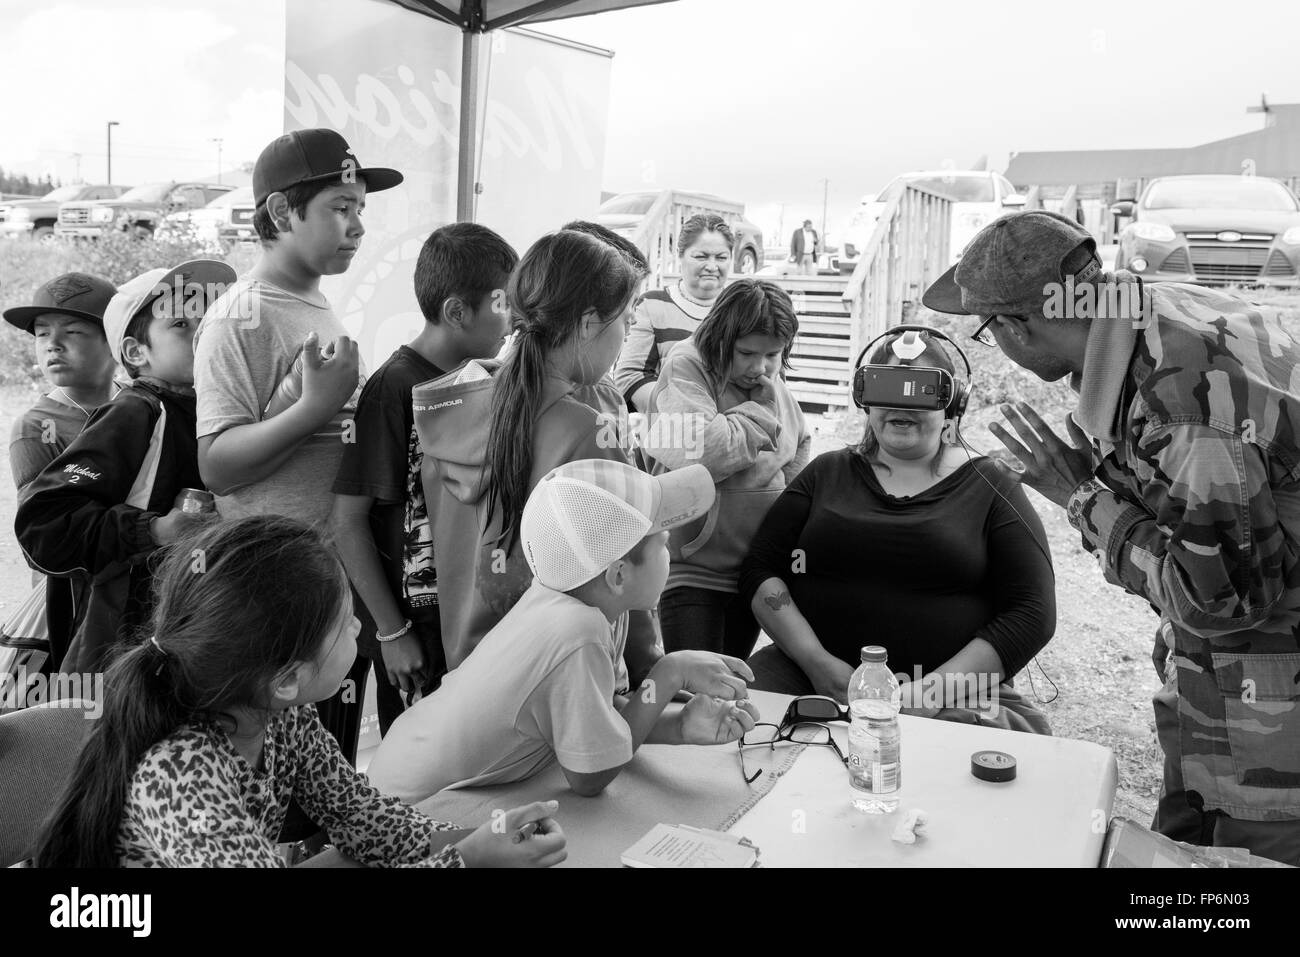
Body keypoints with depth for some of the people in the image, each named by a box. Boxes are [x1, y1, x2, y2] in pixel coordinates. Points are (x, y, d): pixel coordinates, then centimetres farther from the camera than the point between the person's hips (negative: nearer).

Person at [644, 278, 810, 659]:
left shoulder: (775, 384, 8)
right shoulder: (686, 369, -13)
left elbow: (799, 447, 23)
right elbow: (697, 453, -30)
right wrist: (760, 410, -16)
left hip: (754, 571, 7)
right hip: (692, 574, -7)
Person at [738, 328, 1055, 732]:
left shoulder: (991, 490, 9)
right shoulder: (826, 473, 16)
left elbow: (1030, 615, 1)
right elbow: (759, 571, 9)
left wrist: (933, 689, -12)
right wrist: (818, 662, -8)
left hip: (953, 698, -1)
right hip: (813, 675, 1)